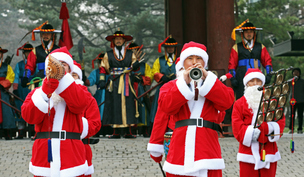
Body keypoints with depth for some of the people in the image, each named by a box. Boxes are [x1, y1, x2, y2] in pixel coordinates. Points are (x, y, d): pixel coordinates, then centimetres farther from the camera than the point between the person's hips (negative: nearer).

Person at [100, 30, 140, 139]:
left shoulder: (130, 54, 13)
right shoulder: (108, 55, 11)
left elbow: (135, 67, 11)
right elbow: (104, 68, 10)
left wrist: (135, 65, -12)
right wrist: (102, 81, -1)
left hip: (127, 84, 1)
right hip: (113, 84, -1)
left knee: (128, 106, -3)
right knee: (114, 107, -4)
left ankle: (128, 132, 0)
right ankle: (116, 132, -1)